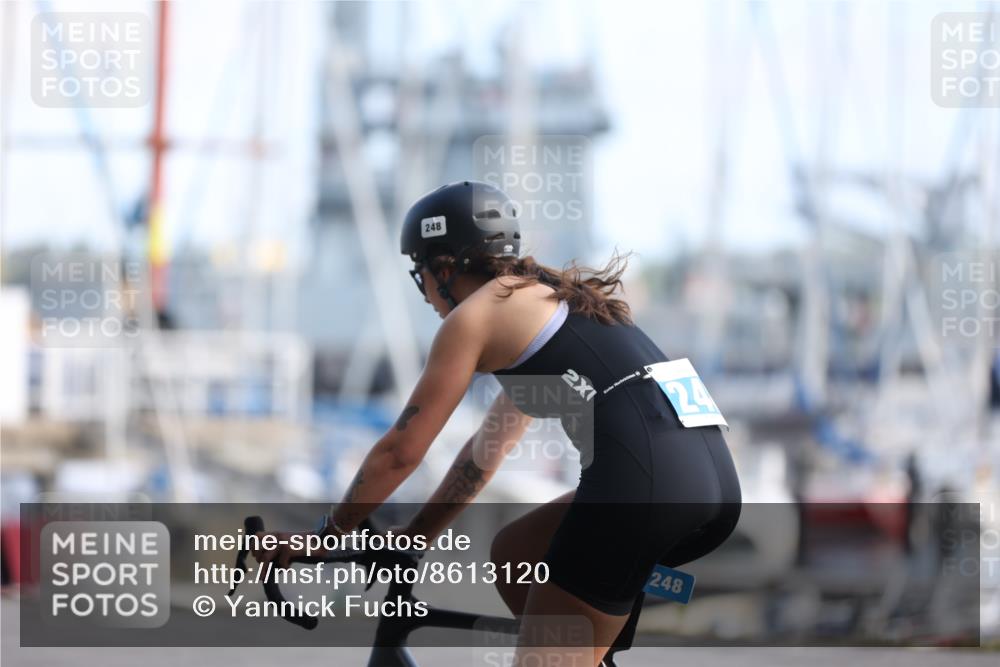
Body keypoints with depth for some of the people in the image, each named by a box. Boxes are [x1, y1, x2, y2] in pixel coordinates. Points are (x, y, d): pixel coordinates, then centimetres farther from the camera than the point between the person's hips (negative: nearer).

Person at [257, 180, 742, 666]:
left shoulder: (473, 316, 6)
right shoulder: (547, 298, 31)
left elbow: (400, 452, 7)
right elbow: (490, 446, 38)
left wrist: (329, 534, 19)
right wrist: (413, 537, 42)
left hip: (643, 481, -8)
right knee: (515, 555, 26)